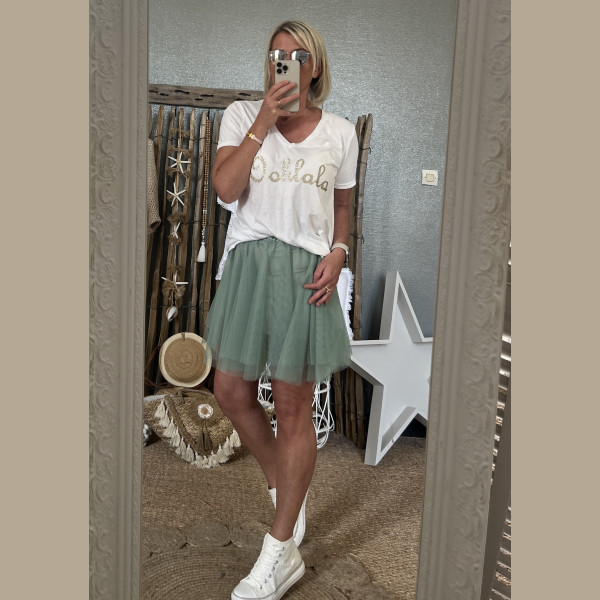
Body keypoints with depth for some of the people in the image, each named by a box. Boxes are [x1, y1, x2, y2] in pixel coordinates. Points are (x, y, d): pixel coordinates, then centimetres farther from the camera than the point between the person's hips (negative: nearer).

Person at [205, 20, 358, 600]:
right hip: (249, 263, 2)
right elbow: (225, 188, -9)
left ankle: (281, 552, 13)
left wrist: (337, 254, -3)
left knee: (293, 409, 0)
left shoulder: (340, 132, 8)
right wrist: (263, 123, -13)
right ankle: (285, 488, 34)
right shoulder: (241, 115, 5)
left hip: (306, 270, -2)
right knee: (231, 392, 7)